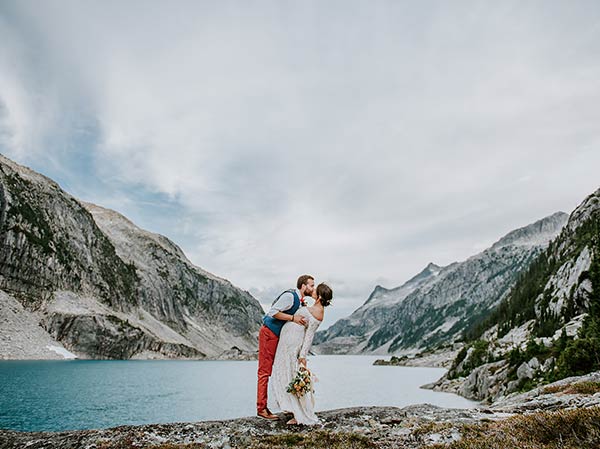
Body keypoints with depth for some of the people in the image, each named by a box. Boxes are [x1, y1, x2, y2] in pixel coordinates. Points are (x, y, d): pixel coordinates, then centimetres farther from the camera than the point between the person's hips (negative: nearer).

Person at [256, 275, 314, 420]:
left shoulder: (301, 302, 10)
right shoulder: (289, 296, -19)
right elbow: (273, 312, -25)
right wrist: (293, 318, -24)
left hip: (278, 336, 10)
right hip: (268, 333, -10)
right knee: (265, 371, -4)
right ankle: (261, 408, 0)